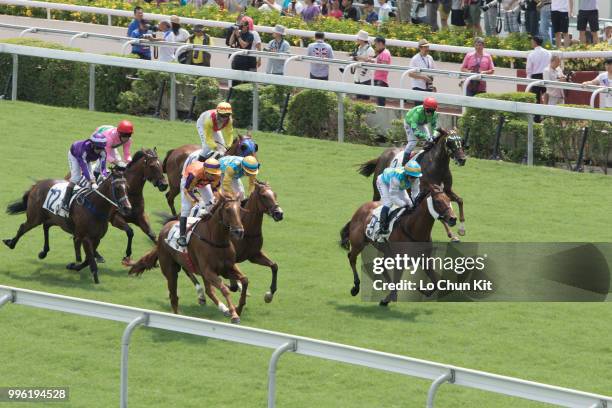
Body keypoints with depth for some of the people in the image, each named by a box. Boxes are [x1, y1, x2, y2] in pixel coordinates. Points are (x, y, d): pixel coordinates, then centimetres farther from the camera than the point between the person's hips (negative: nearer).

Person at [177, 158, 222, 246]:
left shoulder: (217, 176, -33)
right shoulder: (194, 174, -47)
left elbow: (215, 189, -12)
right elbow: (187, 190, -33)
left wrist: (215, 200, -28)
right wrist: (197, 202, -41)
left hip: (203, 184, 5)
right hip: (187, 180, -5)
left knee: (211, 206, 1)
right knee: (186, 208, -14)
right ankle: (182, 236, -11)